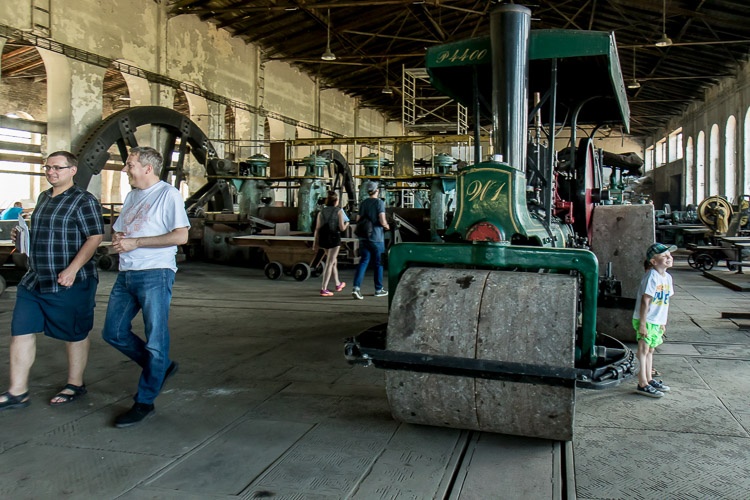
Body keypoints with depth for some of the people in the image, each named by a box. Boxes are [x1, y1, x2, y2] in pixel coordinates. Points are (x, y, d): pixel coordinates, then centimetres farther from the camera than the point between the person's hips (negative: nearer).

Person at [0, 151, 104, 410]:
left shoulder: (83, 200, -10)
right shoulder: (43, 197, 14)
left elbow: (95, 237, -17)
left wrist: (72, 270, -24)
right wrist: (21, 234, 6)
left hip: (70, 282, -8)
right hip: (34, 280, 8)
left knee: (74, 334, 7)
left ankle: (75, 384, 23)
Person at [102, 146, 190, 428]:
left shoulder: (168, 194, -7)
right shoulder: (132, 195, 18)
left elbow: (181, 236, -16)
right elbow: (117, 229, 27)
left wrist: (135, 242, -16)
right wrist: (117, 237, 1)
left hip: (155, 275, -9)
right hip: (126, 275, 9)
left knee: (155, 340, -2)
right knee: (113, 333, 10)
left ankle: (145, 402, 9)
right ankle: (160, 368, 26)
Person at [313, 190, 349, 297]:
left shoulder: (321, 212, 7)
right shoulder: (339, 211, -3)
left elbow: (317, 228, 2)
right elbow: (342, 228, -8)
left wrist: (315, 242, 6)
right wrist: (347, 224, 14)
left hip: (324, 239, 5)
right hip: (334, 238, -5)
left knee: (334, 260, 23)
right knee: (329, 263, -3)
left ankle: (338, 284, 37)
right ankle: (324, 289, -8)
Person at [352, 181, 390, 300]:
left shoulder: (363, 203, 8)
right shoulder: (379, 203, -9)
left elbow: (358, 220, 11)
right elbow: (382, 221, -16)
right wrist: (387, 227, 3)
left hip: (363, 237, 4)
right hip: (376, 237, -4)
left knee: (363, 262, 3)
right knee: (378, 263, 8)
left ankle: (356, 287, -14)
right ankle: (379, 289, 18)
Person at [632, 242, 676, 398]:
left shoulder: (667, 277, 9)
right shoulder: (652, 277, -18)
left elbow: (665, 302, 16)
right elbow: (645, 301, -21)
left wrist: (663, 322, 18)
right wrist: (642, 323, -23)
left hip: (656, 322, 9)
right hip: (646, 321, -9)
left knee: (650, 350, 17)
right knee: (643, 350, -4)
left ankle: (649, 380, 28)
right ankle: (642, 384, -1)